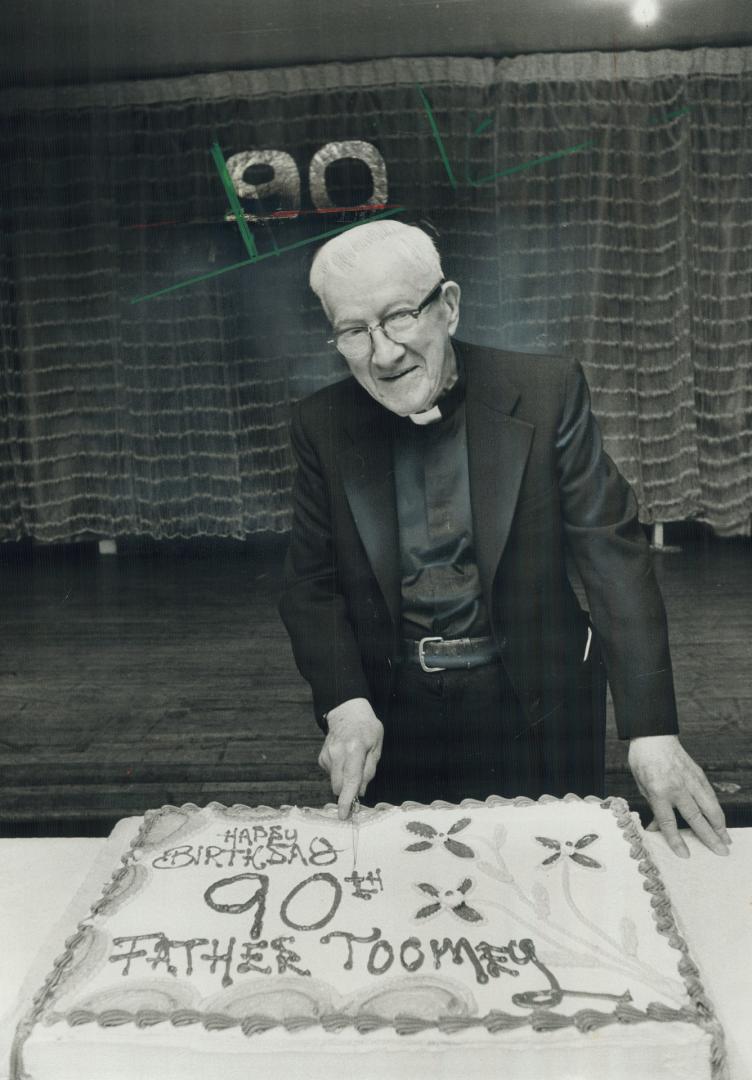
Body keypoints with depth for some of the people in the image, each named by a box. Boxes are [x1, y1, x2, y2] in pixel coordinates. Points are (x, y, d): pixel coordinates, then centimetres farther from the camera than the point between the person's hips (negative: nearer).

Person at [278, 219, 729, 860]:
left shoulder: (547, 392, -10)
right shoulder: (321, 427, -4)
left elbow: (614, 554, -12)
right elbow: (311, 585, 0)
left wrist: (652, 731, -19)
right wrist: (345, 704, -16)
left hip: (533, 712, -1)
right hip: (392, 714, 2)